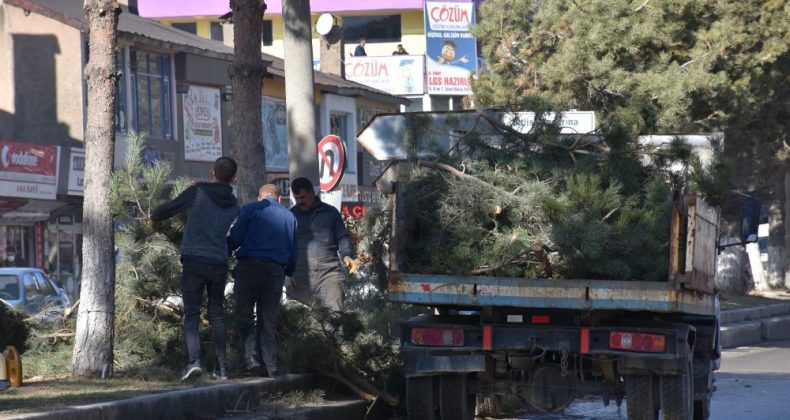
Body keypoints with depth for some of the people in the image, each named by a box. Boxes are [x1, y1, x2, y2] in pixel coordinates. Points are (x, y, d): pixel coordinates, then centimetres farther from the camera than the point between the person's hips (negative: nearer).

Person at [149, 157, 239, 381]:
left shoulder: (198, 192, -2)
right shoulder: (233, 206, 11)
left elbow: (170, 208, -2)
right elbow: (234, 238, 15)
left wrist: (154, 217, 18)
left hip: (194, 261, -3)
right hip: (219, 264, 3)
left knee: (192, 313, -2)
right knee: (216, 314, 14)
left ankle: (194, 360, -20)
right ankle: (221, 367, 11)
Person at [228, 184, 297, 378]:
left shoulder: (250, 209, 5)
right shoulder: (290, 217, 16)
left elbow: (235, 239, -4)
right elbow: (293, 251, 16)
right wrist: (289, 274, 28)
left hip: (249, 267, -3)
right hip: (276, 271, 3)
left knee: (245, 316, 3)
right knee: (268, 320, 8)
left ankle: (251, 358, -13)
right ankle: (271, 367, 1)